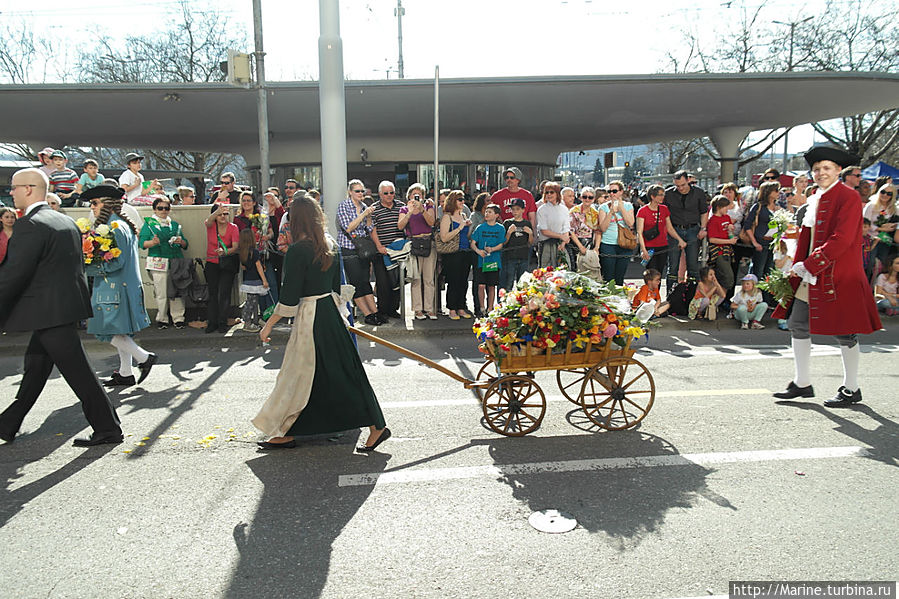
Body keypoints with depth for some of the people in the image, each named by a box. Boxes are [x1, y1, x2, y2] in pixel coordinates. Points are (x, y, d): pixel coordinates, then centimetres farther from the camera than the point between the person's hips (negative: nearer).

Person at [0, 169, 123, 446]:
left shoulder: (30, 225, -16)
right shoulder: (66, 221, 12)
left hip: (50, 311, -10)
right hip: (68, 303, 10)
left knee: (77, 371, -3)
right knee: (35, 364, 18)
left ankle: (108, 429, 4)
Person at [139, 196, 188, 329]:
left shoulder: (175, 225, 19)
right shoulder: (149, 224, 9)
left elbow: (185, 245, 20)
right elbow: (142, 243, -1)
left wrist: (181, 241, -3)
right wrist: (153, 242, -21)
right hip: (159, 262, -3)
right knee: (161, 293, -2)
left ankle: (178, 318, 8)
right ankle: (162, 319, 11)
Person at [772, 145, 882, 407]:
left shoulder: (848, 197, -10)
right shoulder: (814, 200, 13)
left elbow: (841, 240, -19)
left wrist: (809, 265, -20)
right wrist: (799, 267, 10)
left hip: (840, 277, -8)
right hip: (810, 277, 8)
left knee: (845, 332, 2)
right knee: (798, 324, 7)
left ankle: (851, 389, 16)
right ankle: (802, 383, 18)